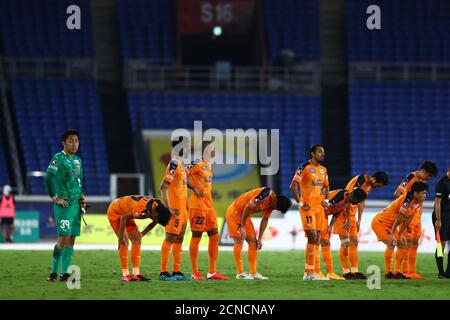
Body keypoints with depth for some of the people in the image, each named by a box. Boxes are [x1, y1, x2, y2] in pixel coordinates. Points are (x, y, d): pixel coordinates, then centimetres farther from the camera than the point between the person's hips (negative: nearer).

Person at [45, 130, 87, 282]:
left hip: (77, 205, 7)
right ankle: (54, 272, -7)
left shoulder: (78, 160, 17)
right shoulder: (58, 158, -7)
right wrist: (55, 198, -15)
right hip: (64, 205, -7)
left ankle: (65, 273, 8)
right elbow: (48, 178, -15)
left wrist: (82, 197, 13)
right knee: (63, 238, -12)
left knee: (71, 239, 5)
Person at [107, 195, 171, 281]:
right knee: (124, 242, -14)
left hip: (125, 212, 9)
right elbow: (124, 218, -28)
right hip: (115, 212, -9)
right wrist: (121, 236, -19)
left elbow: (154, 222, 8)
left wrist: (142, 234, -1)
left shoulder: (157, 206, -13)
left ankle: (136, 273, 2)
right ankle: (125, 274, -10)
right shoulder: (144, 210, -38)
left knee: (136, 241, 3)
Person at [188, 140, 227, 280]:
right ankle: (195, 272, 3)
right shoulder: (197, 164, -13)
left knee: (214, 237, 9)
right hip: (198, 206, -9)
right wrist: (195, 189, -20)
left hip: (208, 206, 9)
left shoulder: (208, 165, 14)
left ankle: (212, 272, 14)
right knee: (196, 237, -3)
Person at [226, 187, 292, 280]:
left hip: (244, 215, 9)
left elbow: (265, 220, 7)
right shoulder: (266, 194, -29)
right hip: (235, 212, -9)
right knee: (239, 240, -11)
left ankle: (253, 273, 6)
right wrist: (242, 227, -21)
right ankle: (240, 273, -10)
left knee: (253, 241, 5)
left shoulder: (272, 203, -1)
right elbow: (247, 208, -27)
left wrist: (260, 239, 4)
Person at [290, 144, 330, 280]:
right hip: (308, 207, -8)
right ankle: (308, 273, -11)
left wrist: (326, 199, 12)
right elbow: (293, 186, -13)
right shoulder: (304, 167, -9)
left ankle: (316, 272, 11)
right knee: (312, 238, -13)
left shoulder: (323, 169, 14)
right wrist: (300, 203, -15)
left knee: (317, 240, 8)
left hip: (319, 207, 8)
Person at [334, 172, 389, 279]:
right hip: (343, 210, -9)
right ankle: (346, 272, -4)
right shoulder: (361, 180, -21)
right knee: (345, 243, -7)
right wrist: (348, 219, -22)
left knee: (354, 241, 7)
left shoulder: (369, 185, 7)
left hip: (352, 212, 9)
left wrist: (359, 220, 15)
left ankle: (354, 271, 9)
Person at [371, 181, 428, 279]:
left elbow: (408, 220, 5)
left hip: (390, 224, 10)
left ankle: (397, 272, 13)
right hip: (380, 221, -10)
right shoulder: (407, 199, -28)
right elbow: (399, 218, -26)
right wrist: (392, 234, -23)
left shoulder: (419, 203, -1)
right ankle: (388, 273, -15)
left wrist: (401, 234, 3)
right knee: (391, 243, -22)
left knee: (402, 244, 7)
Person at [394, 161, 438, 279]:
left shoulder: (422, 181, 13)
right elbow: (398, 194, -17)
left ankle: (412, 271, 12)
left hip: (416, 217, 9)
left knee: (415, 244, 8)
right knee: (408, 243, -8)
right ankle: (405, 271, -5)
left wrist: (419, 217, 15)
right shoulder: (410, 179, -14)